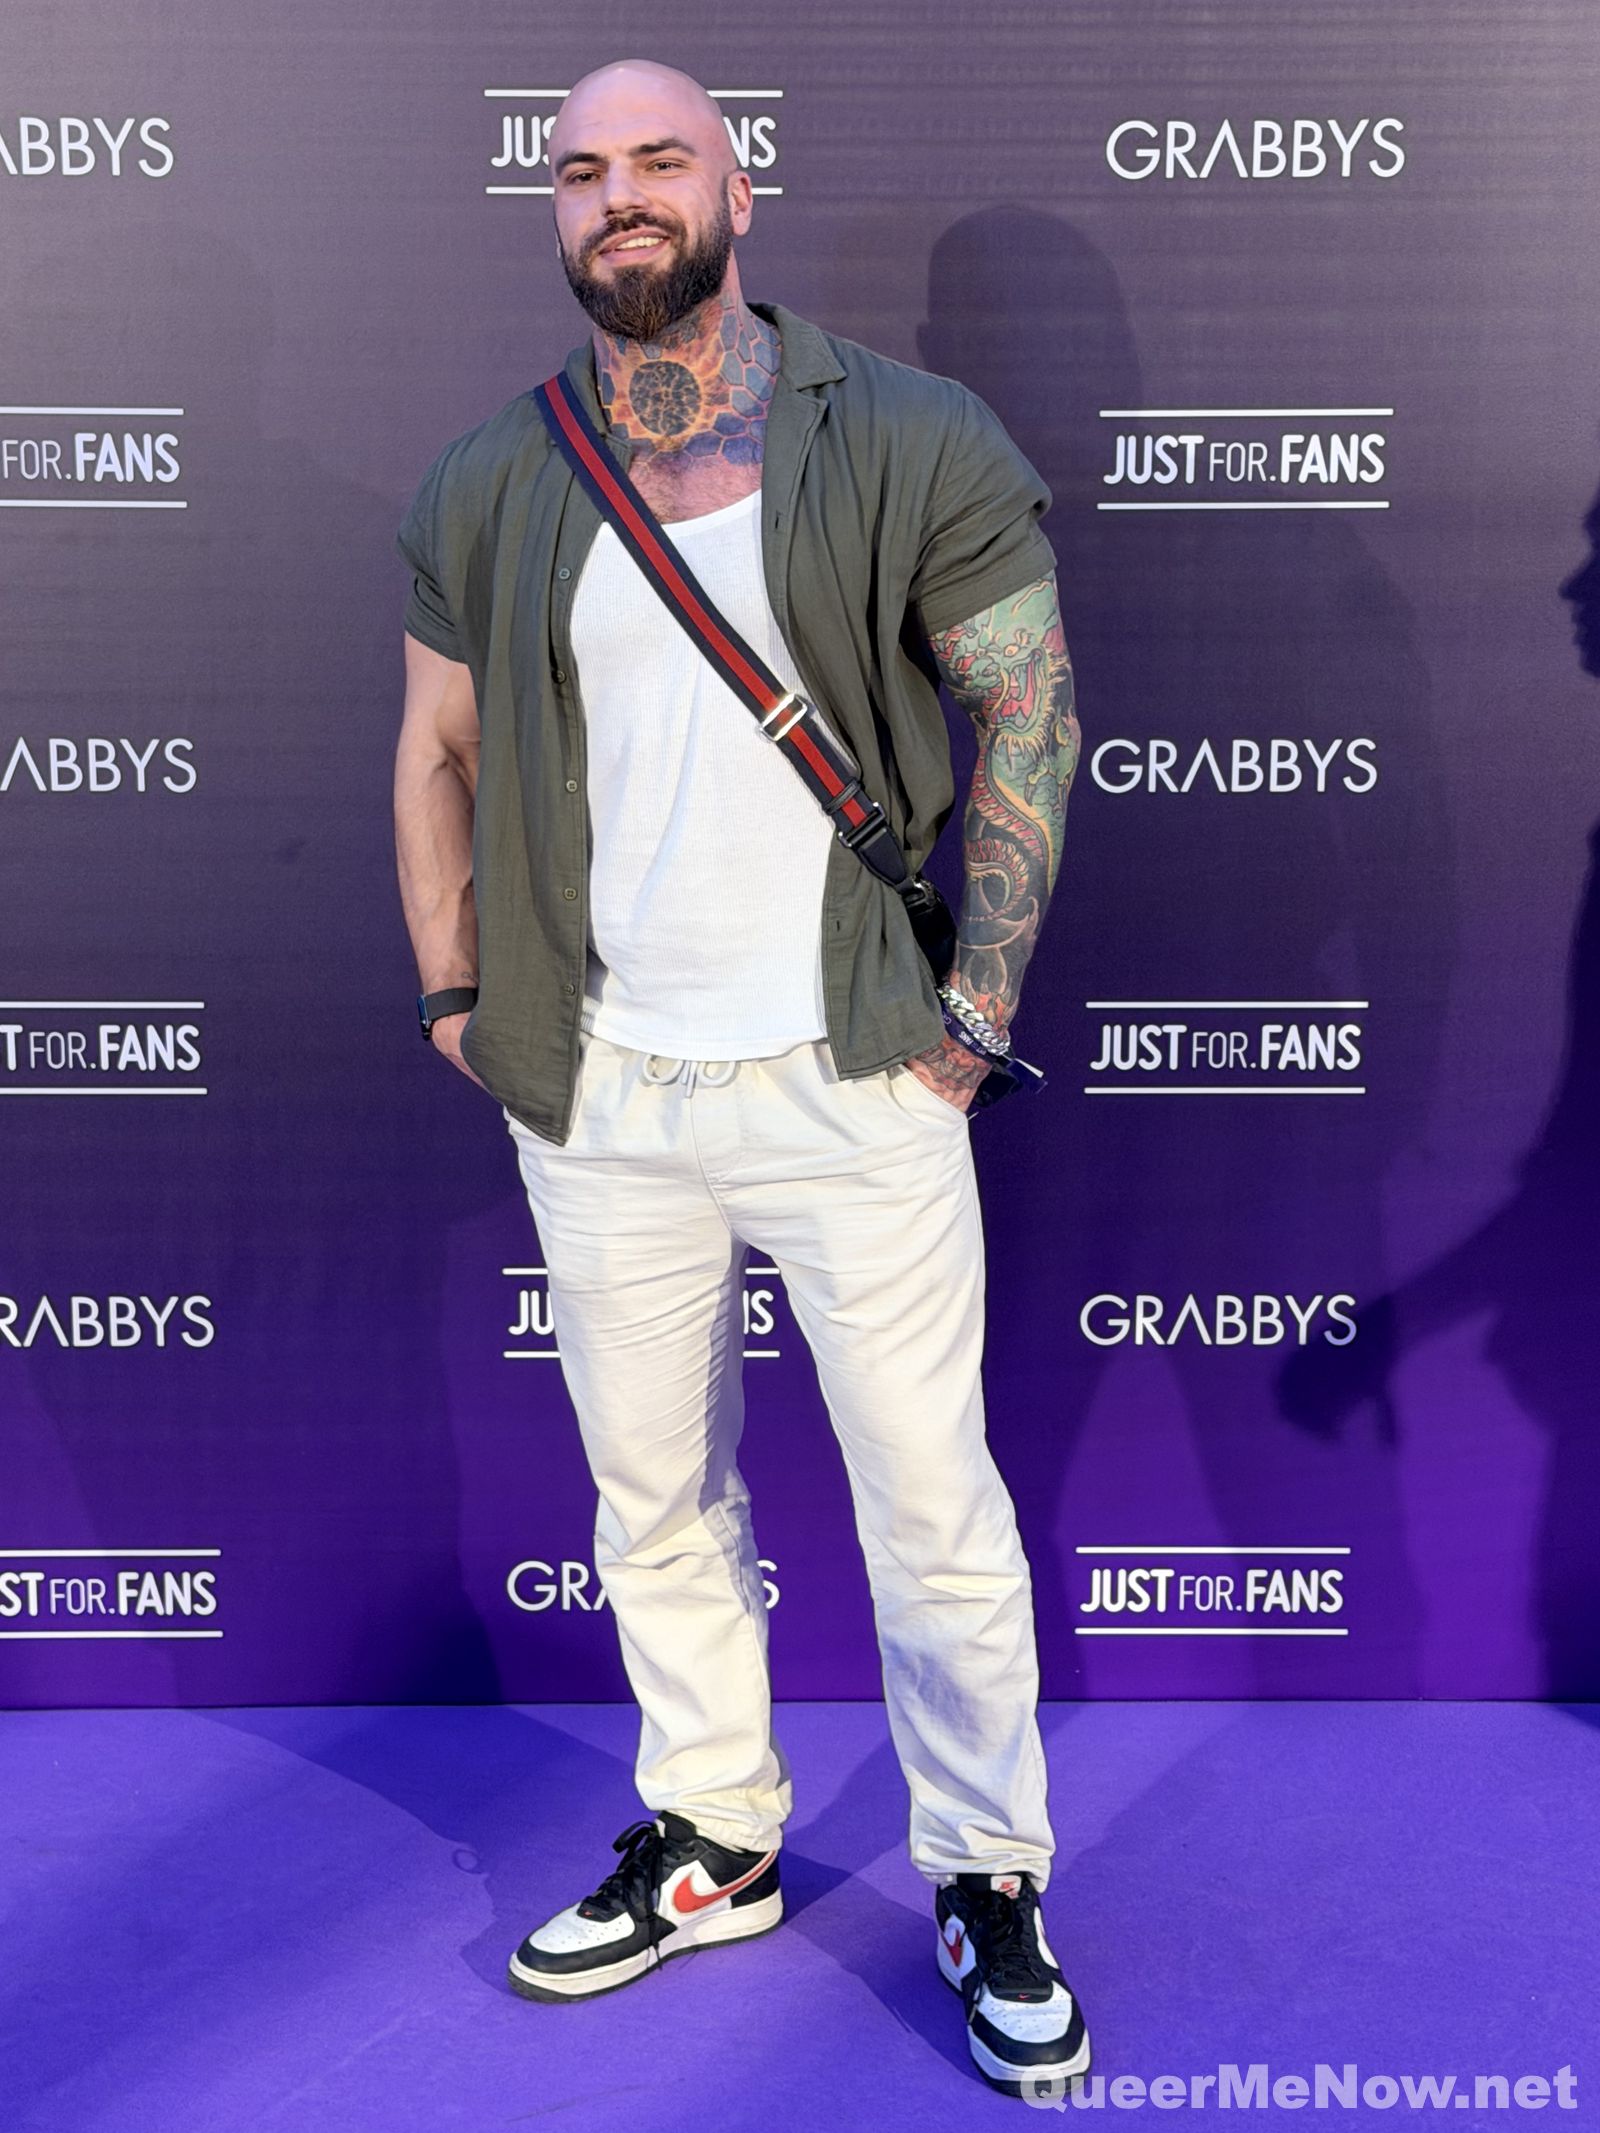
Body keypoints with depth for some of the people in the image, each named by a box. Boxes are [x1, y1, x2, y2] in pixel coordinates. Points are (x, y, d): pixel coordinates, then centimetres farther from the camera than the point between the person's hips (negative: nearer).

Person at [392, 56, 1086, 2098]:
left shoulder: (915, 446, -5)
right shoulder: (484, 492, 5)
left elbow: (1031, 707, -2)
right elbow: (440, 753, 14)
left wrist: (976, 1005, -6)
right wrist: (456, 1004, 7)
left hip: (853, 1081, -3)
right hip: (596, 1097, 4)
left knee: (935, 1504, 5)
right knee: (652, 1496, 16)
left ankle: (990, 1882, 26)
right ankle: (709, 1842, 36)